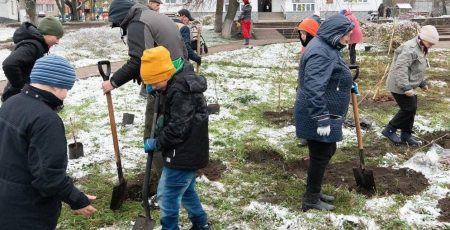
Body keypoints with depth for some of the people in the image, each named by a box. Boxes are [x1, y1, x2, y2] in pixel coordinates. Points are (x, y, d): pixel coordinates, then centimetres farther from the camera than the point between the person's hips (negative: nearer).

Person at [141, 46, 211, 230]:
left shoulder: (181, 91, -26)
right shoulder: (179, 82, 6)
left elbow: (177, 129, -25)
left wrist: (156, 143, -12)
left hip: (184, 155, -11)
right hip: (189, 152, 11)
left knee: (167, 195, 0)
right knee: (186, 191, 23)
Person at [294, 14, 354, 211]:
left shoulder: (326, 48, 12)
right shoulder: (320, 53, -23)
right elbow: (314, 89, -31)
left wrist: (348, 86, 20)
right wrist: (322, 120, -31)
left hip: (325, 113, 11)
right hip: (318, 116, -11)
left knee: (327, 152, 20)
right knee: (320, 155, 1)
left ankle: (315, 192, 33)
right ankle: (311, 199, 16)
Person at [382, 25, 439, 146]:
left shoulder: (420, 49, 13)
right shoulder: (410, 49, -21)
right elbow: (401, 68, -28)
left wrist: (422, 83, 23)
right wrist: (406, 87, -30)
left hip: (407, 85, 10)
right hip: (399, 85, -10)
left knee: (411, 109, 12)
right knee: (409, 109, -8)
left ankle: (406, 135, 22)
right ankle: (389, 130, 4)